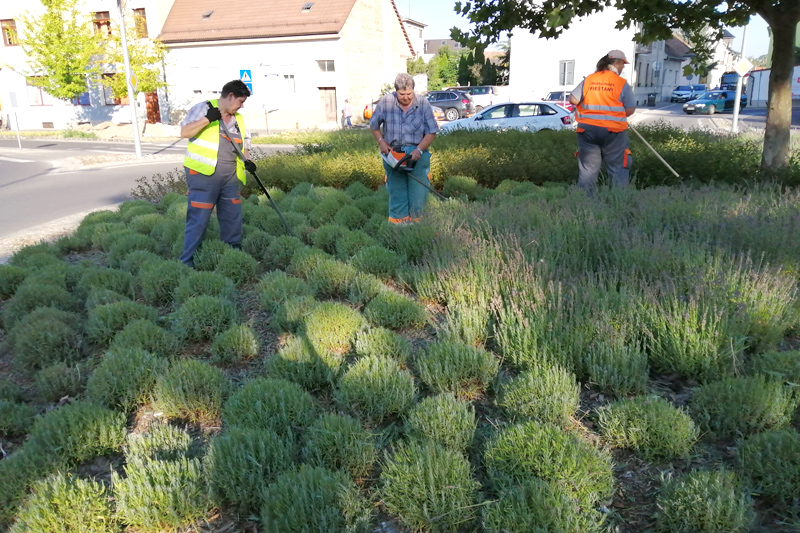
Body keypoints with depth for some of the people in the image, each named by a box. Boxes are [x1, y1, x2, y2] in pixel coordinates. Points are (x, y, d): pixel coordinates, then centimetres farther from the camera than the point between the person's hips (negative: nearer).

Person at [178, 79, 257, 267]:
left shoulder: (239, 119, 16)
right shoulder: (204, 108, -3)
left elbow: (244, 145, 21)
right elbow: (184, 132, -12)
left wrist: (247, 161, 0)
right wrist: (207, 119, -23)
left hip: (230, 177, 7)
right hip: (203, 175, -7)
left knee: (233, 219, 12)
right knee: (198, 220, -6)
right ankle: (187, 262, 2)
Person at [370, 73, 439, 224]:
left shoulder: (423, 104, -7)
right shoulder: (386, 102, -5)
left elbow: (432, 132, -4)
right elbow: (374, 125, 9)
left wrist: (419, 150, -16)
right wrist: (381, 142, -4)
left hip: (417, 155, -1)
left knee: (418, 194, -1)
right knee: (396, 194, 7)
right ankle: (398, 224, 14)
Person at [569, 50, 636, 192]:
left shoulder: (588, 79, 3)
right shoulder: (622, 83, -4)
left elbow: (573, 100, 2)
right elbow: (630, 110, -4)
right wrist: (619, 115, 15)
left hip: (587, 129, 3)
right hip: (613, 131, -3)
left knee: (588, 167, 9)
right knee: (618, 167, 6)